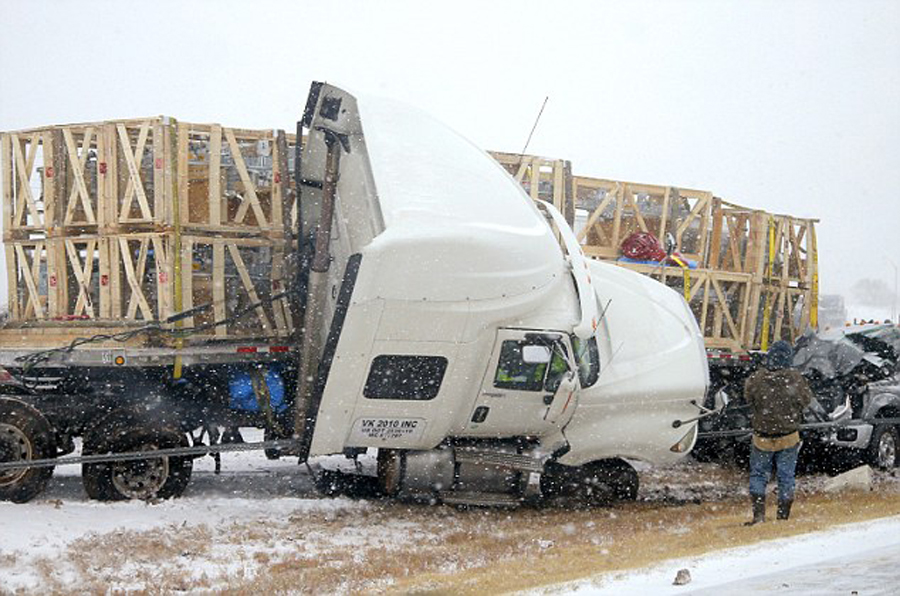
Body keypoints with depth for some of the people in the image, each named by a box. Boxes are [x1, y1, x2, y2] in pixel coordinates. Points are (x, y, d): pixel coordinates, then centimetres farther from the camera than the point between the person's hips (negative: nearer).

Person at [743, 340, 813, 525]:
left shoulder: (756, 379, -17)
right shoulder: (796, 379, -16)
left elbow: (747, 397, -1)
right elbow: (806, 400, -2)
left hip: (762, 438, 0)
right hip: (789, 439, 0)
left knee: (758, 475, 15)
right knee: (786, 477, 14)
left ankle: (758, 513, 3)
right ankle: (783, 516, 18)